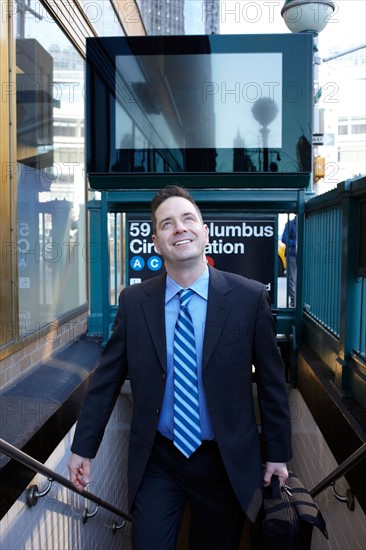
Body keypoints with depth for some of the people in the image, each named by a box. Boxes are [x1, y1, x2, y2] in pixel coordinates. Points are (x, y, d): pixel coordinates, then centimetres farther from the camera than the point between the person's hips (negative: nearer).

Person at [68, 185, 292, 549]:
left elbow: (271, 380, -2)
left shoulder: (249, 297, -10)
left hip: (225, 462, 0)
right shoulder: (133, 301, -6)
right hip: (156, 462, 1)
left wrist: (278, 452, 4)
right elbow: (107, 378, 1)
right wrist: (83, 448, 4)